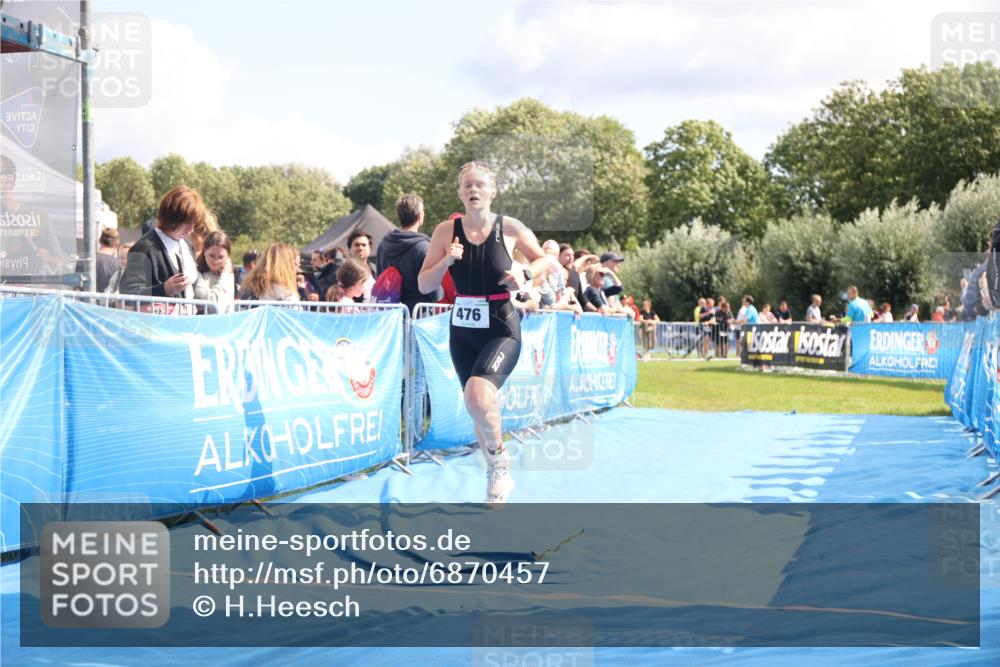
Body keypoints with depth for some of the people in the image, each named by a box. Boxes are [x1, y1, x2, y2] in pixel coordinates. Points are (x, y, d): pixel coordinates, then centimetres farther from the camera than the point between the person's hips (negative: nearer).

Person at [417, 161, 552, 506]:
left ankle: (498, 459, 0)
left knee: (478, 394, -27)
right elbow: (424, 285, -1)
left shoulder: (510, 228, -6)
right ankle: (498, 477, 36)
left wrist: (525, 274, -12)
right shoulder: (446, 231, -2)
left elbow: (544, 260, 9)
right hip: (462, 331, 4)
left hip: (502, 330, -4)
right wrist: (446, 261, -18)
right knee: (477, 407, 13)